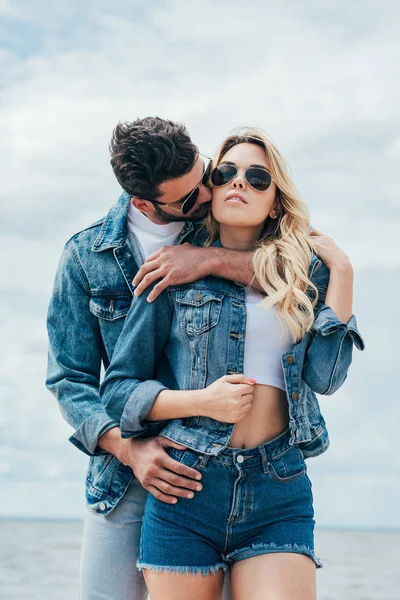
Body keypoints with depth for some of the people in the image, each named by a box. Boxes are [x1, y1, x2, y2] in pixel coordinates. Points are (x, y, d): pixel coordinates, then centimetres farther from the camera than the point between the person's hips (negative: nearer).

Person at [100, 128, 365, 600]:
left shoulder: (306, 274, 12)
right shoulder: (178, 275, 7)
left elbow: (324, 376, -2)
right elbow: (117, 388, 5)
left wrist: (341, 272, 0)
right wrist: (201, 400, -10)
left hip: (279, 494, 1)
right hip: (187, 489, -1)